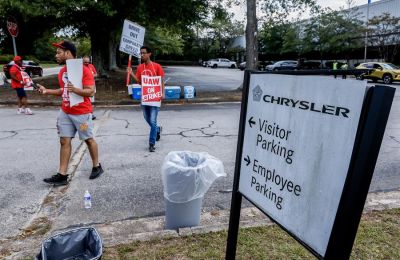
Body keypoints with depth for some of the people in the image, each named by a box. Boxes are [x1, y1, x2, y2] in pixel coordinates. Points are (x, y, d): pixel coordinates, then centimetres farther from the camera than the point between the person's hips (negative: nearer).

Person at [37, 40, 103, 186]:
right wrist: (47, 91, 10)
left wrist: (75, 89, -32)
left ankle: (96, 167, 25)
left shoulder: (84, 70, -14)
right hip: (65, 112, 7)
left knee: (88, 139, 6)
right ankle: (62, 175, 8)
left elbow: (90, 92, -18)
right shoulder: (62, 72, 11)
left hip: (82, 113, -7)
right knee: (64, 141, 4)